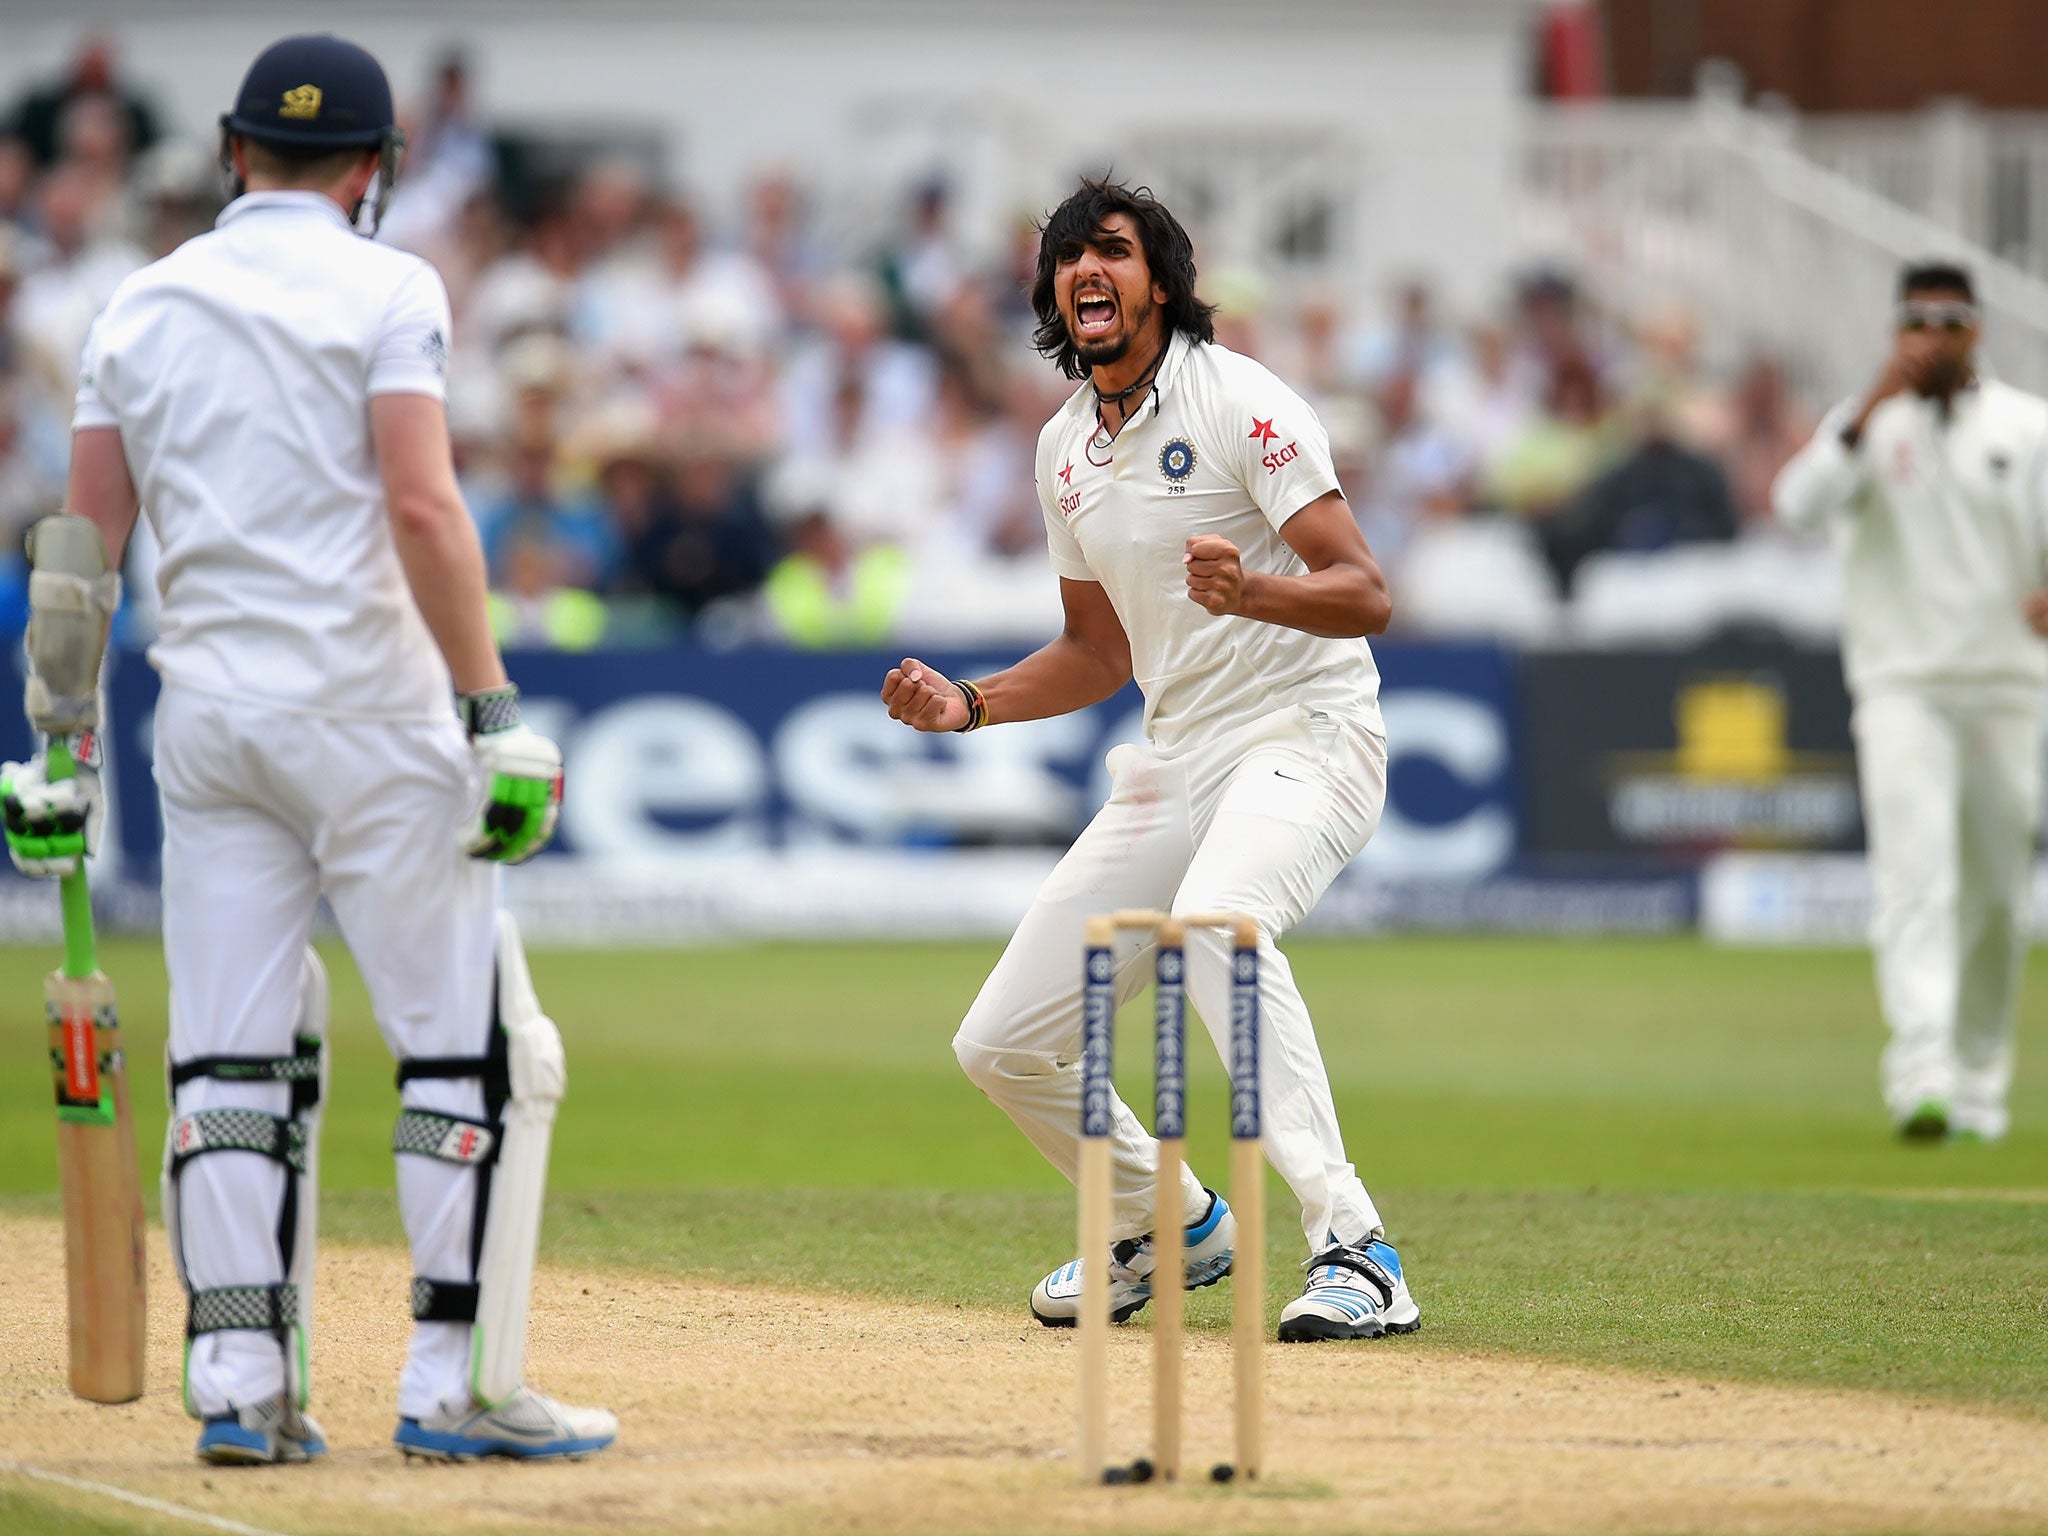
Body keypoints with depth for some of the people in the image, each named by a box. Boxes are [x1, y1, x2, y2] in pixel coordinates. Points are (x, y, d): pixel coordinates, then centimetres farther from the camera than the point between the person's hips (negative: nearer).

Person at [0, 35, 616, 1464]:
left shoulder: (141, 308, 11)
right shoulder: (384, 288, -4)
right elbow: (421, 506, -16)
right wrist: (492, 706, -16)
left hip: (208, 719, 5)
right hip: (365, 713, -5)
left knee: (232, 1059, 8)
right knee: (477, 1046, 1)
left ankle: (241, 1385, 4)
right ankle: (458, 1383, -3)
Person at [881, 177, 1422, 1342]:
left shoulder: (1241, 404, -11)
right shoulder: (1067, 449, 12)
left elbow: (1367, 596, -18)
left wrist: (1252, 592, -38)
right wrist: (968, 704, 8)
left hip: (1309, 733, -8)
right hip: (1176, 763, 8)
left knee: (1214, 915, -41)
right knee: (1003, 1046, 4)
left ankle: (1355, 1252, -41)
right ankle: (1174, 1227, 31)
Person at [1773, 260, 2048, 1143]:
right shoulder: (1869, 423, 3)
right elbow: (1801, 506, -13)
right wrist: (1875, 408, -22)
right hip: (1901, 684, -2)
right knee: (1916, 872, -17)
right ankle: (1921, 1077, -28)